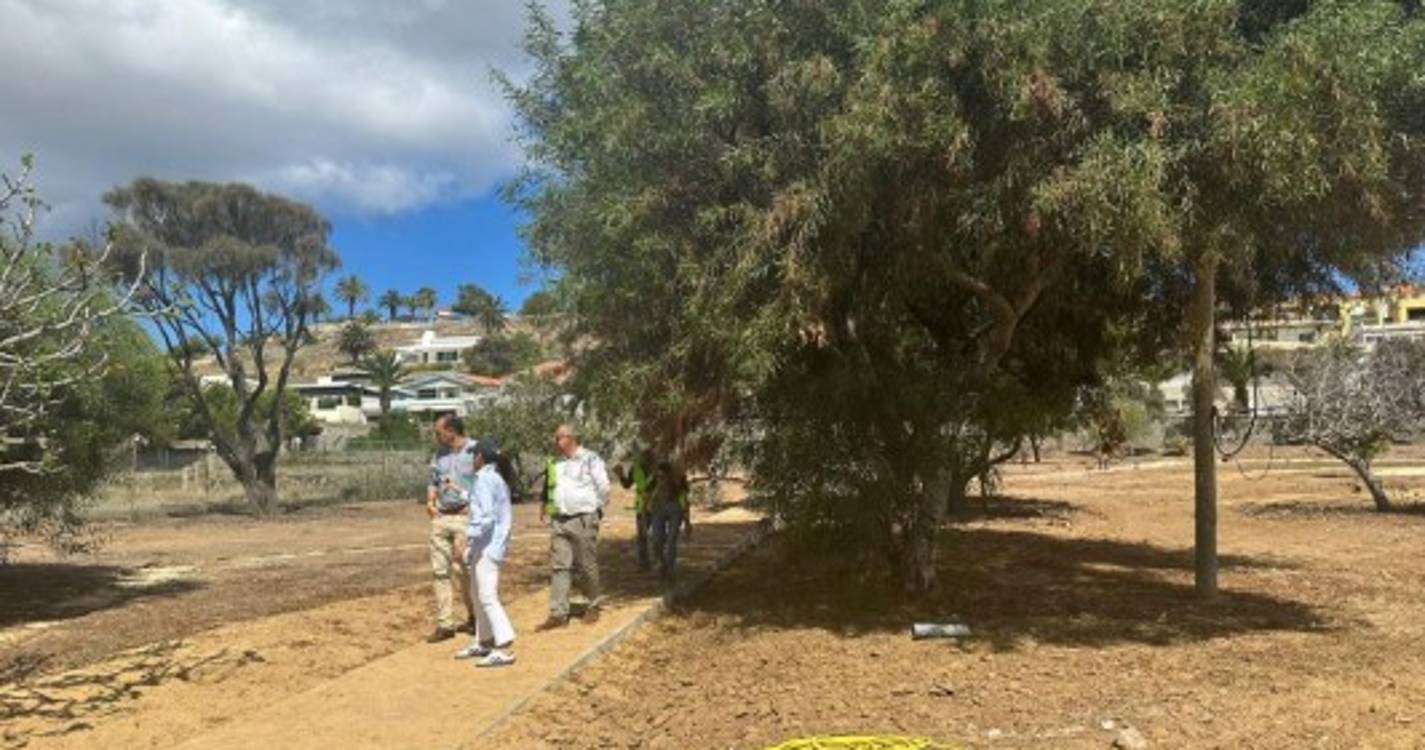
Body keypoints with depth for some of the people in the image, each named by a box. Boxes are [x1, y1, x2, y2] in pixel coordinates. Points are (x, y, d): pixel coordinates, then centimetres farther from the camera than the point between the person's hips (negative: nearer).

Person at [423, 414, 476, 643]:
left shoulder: (475, 451, -8)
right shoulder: (439, 455, 14)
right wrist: (430, 501, 6)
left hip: (465, 516, -6)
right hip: (441, 518, 7)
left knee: (460, 568, -7)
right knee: (440, 570, 4)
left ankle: (474, 617, 14)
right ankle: (445, 624, 12)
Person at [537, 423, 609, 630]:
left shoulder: (590, 459, -5)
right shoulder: (554, 462, 13)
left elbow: (603, 488, -3)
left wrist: (594, 508, 0)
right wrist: (545, 505, 13)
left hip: (583, 520, -5)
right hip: (559, 521, 5)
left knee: (587, 566, 3)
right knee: (559, 567, 0)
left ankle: (593, 607, 22)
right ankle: (558, 613, 1)